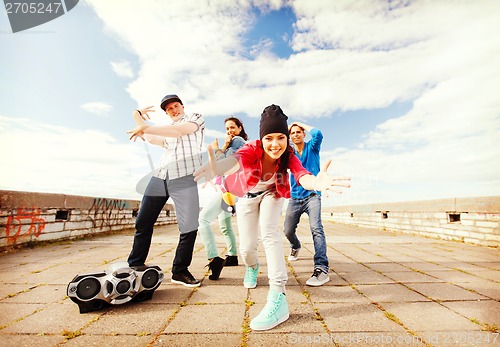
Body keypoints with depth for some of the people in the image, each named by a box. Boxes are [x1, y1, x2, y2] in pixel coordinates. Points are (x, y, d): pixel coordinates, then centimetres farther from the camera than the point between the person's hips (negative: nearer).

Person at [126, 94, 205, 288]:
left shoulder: (196, 118, 12)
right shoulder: (166, 131, 31)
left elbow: (179, 130, -6)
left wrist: (145, 128, -6)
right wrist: (137, 116, 28)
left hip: (184, 179, -6)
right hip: (159, 177, 6)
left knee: (189, 228, -11)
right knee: (143, 223, 6)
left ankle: (180, 271, 6)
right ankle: (134, 267, 21)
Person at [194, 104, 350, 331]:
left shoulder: (288, 155, -27)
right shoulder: (253, 149, -32)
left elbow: (301, 175, -46)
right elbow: (236, 159, -54)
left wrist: (315, 182, -71)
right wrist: (218, 167, -78)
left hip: (272, 194, 0)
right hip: (247, 196, 1)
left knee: (268, 230, -29)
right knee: (246, 248, -3)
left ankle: (278, 297, -25)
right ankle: (252, 267, 35)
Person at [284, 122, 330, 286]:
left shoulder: (312, 147, 3)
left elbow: (318, 134, -17)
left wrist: (302, 124, -3)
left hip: (312, 195, -3)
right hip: (295, 197, 3)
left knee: (316, 228, -23)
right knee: (288, 231, 9)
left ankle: (322, 269, -25)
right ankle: (295, 247, 43)